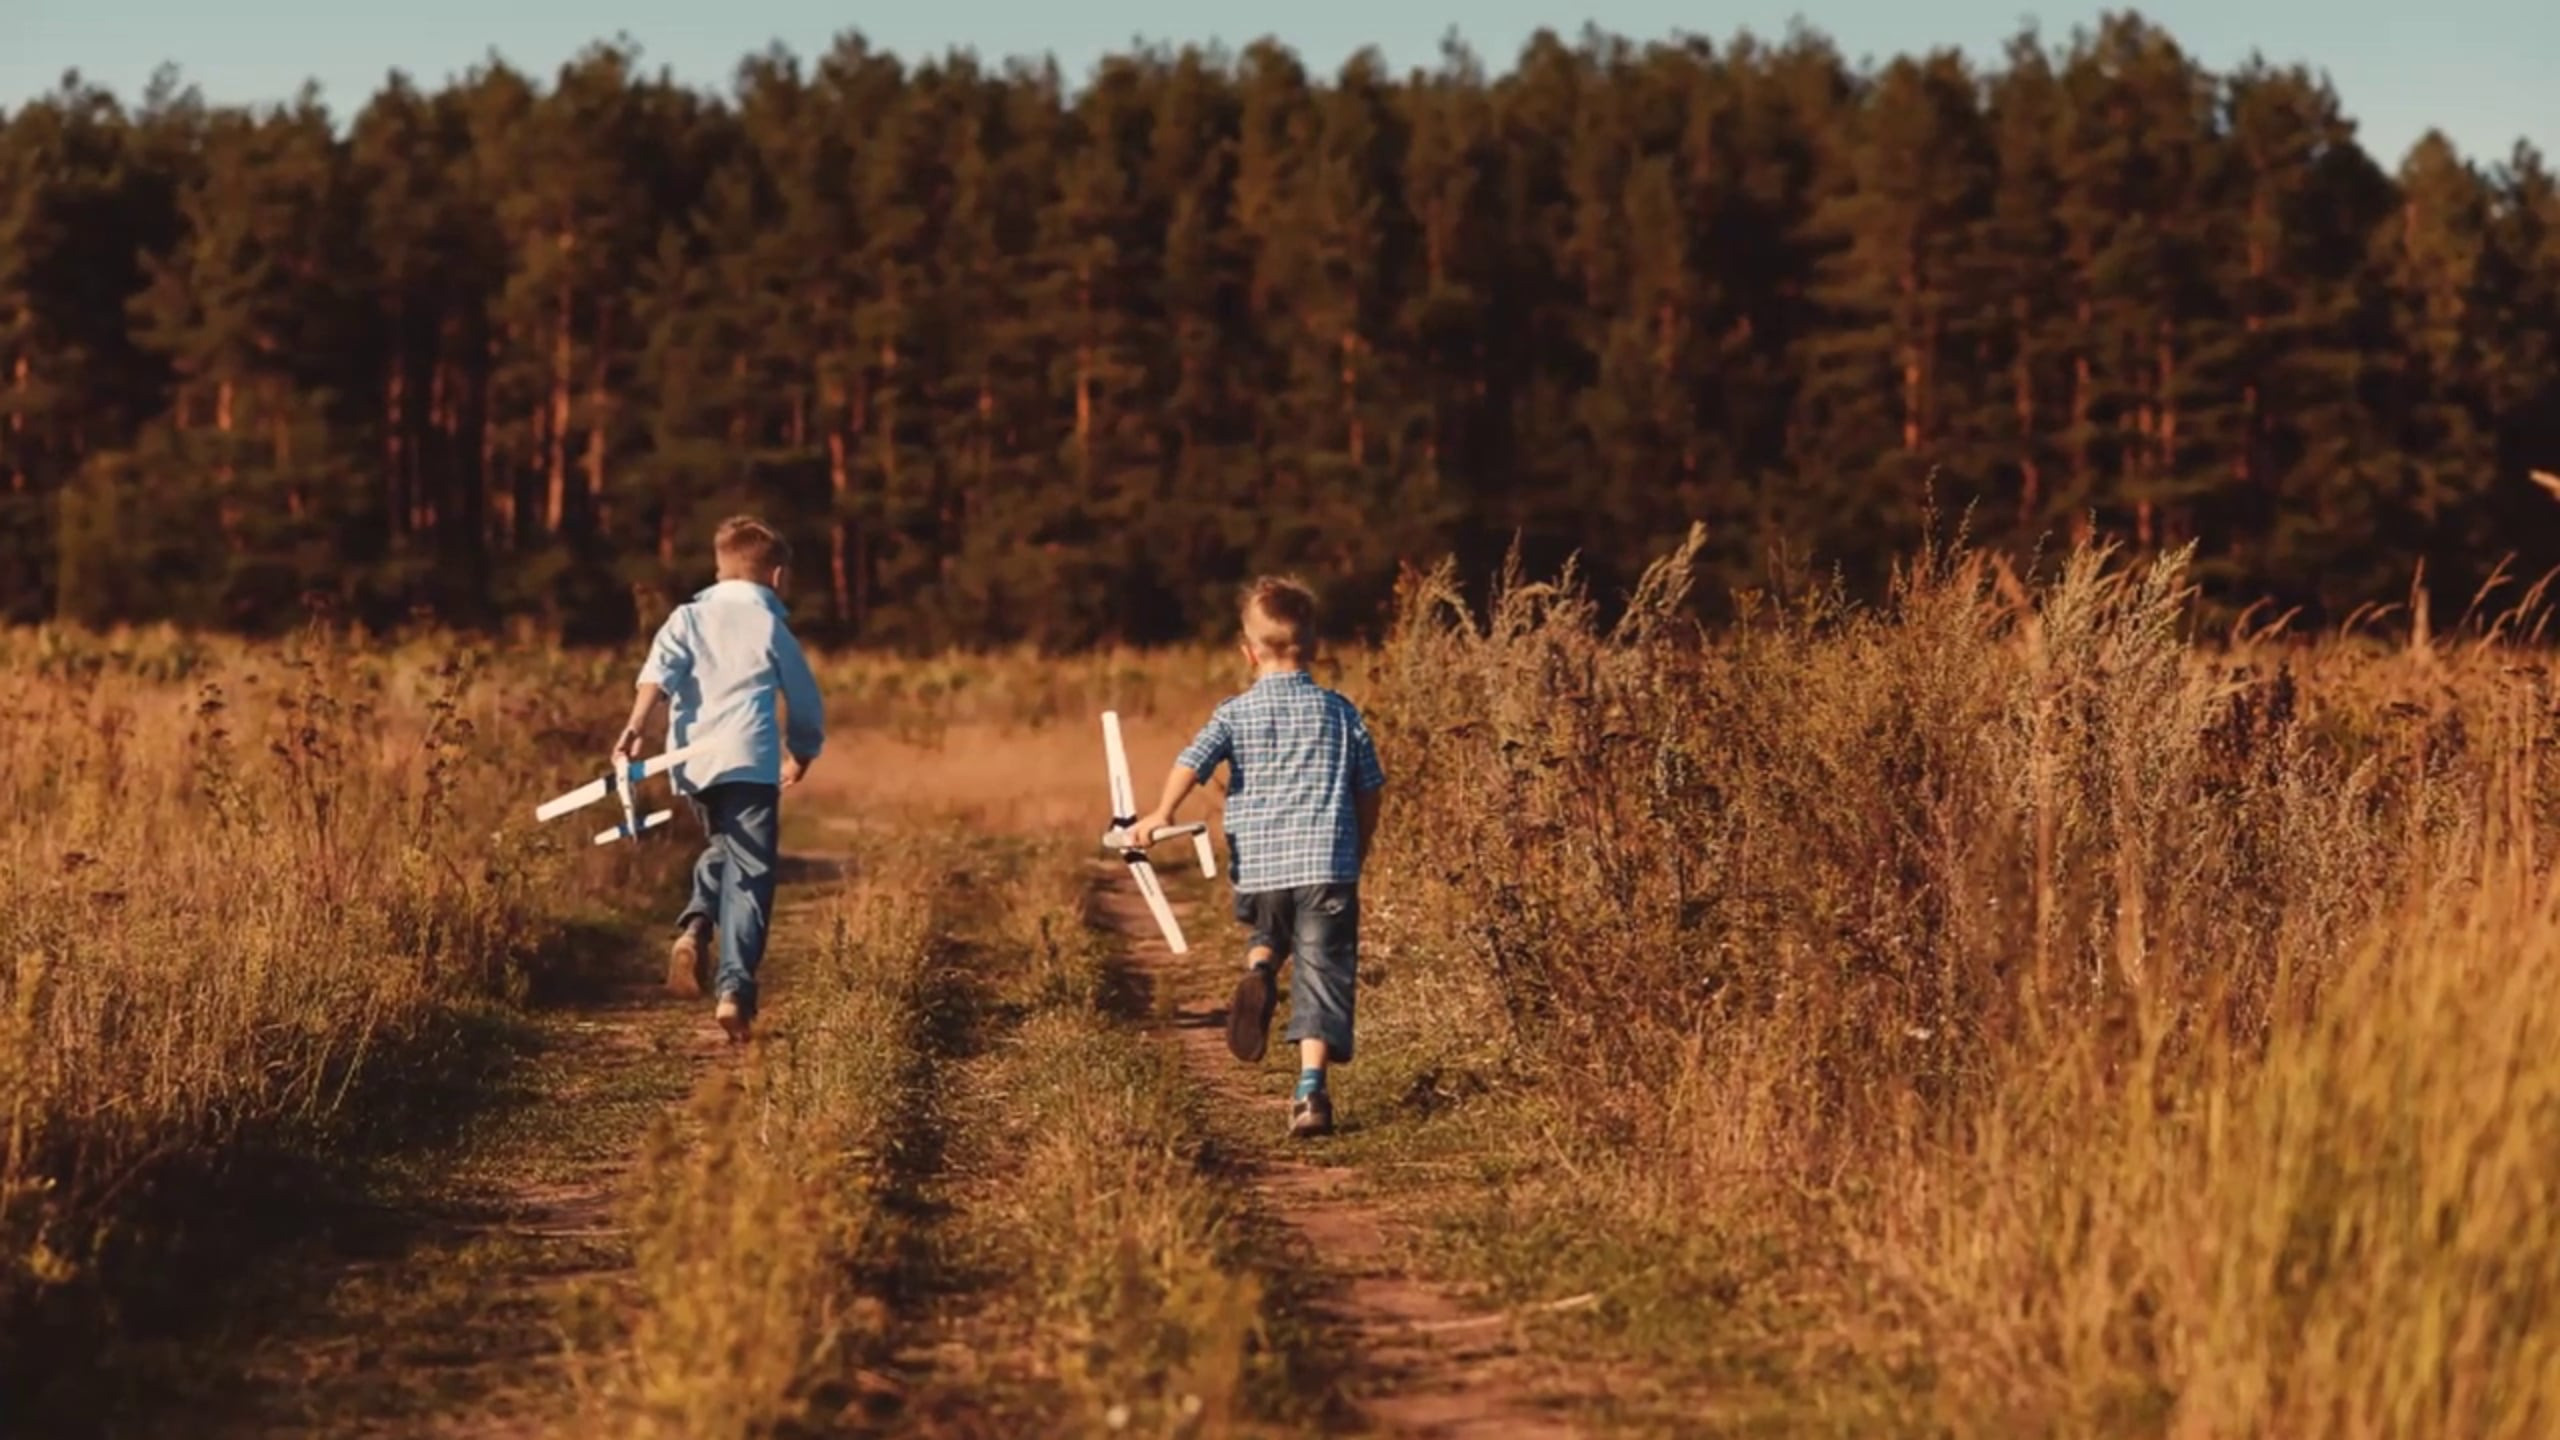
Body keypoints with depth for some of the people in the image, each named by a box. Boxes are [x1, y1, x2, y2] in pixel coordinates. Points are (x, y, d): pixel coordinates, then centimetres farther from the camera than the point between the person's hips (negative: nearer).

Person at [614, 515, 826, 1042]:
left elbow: (660, 670, -4)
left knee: (723, 850, 27)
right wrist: (801, 758, 33)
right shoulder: (772, 628, 11)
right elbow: (807, 705, 15)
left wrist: (635, 727, -14)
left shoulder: (689, 617, 15)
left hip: (692, 763, 4)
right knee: (749, 874, -3)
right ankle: (735, 989, -16)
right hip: (749, 762, -4)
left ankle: (694, 927, 0)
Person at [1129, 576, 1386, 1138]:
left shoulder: (1237, 713, 3)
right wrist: (1358, 851, 22)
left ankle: (1258, 968, -4)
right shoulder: (1340, 712, 7)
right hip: (1327, 864, -1)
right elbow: (1369, 790, 10)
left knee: (1267, 932, 30)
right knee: (1321, 971, 0)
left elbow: (1192, 761, -12)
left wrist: (1162, 815, -4)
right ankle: (1310, 1089, -13)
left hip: (1259, 866, 1)